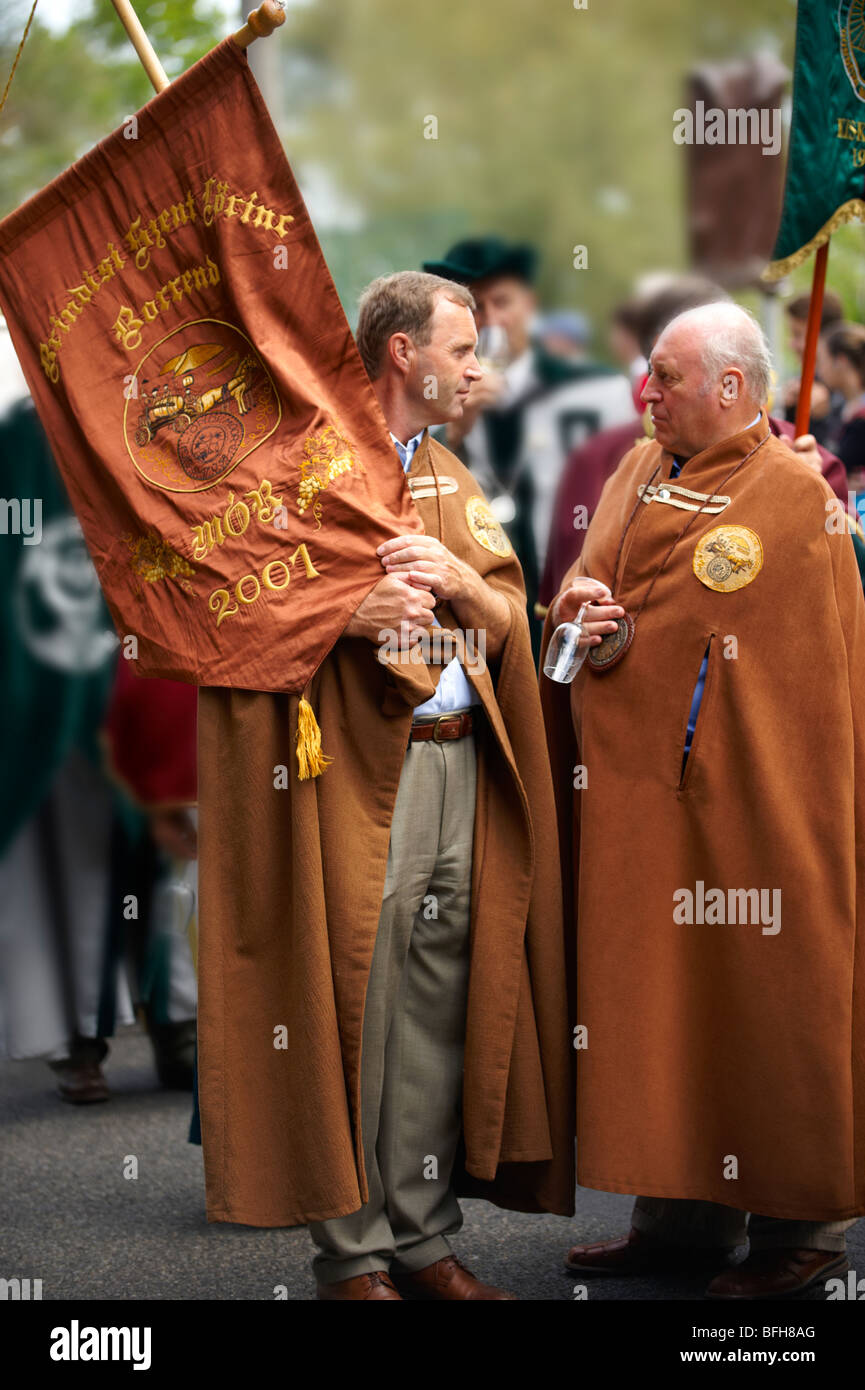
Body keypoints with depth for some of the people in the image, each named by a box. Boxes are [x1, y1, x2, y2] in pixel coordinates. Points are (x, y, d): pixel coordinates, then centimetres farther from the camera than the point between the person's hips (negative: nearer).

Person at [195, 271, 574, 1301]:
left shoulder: (453, 480, 21)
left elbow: (508, 621, 14)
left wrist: (455, 577, -7)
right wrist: (347, 614, -22)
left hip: (460, 760, 6)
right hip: (356, 766, -6)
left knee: (440, 1010, 5)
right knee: (352, 1005, -6)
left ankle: (422, 1234, 13)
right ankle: (350, 1252, 1)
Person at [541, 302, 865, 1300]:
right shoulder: (642, 471, 14)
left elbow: (705, 634, -13)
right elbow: (586, 585, 15)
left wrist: (618, 638, -5)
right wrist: (583, 619, -6)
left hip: (736, 796, -8)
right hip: (635, 787, 8)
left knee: (761, 1001, -2)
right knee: (658, 996, 9)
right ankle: (683, 1216, 17)